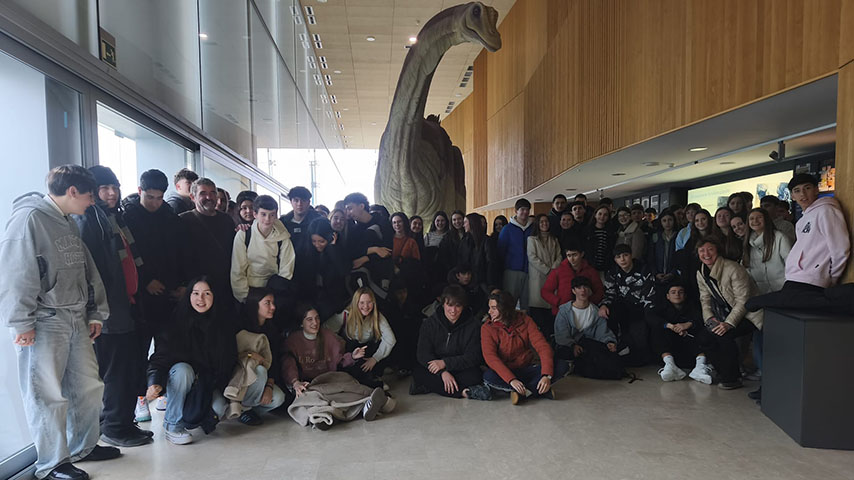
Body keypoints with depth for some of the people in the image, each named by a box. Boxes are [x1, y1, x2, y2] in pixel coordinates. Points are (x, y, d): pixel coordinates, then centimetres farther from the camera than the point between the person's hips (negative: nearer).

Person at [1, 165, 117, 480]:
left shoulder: (69, 224, 17)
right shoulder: (29, 218, -11)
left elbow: (87, 271, 19)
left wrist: (96, 313, 17)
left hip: (77, 321, 8)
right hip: (44, 324, -8)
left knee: (88, 386, 13)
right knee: (48, 395, 1)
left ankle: (83, 447, 30)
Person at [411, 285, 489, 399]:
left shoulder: (473, 325, -5)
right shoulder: (429, 323, -1)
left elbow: (473, 356, -10)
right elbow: (423, 353, -9)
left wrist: (445, 363, -22)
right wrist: (443, 372, -25)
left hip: (461, 368, -2)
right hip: (436, 371, 2)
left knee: (474, 376, -33)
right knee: (418, 372, -29)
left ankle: (428, 386, -25)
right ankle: (463, 392, -30)